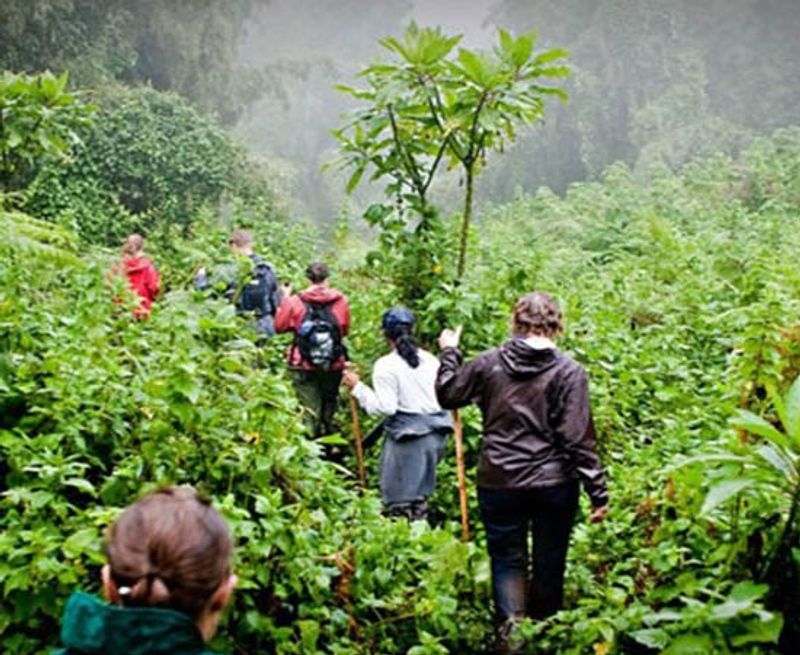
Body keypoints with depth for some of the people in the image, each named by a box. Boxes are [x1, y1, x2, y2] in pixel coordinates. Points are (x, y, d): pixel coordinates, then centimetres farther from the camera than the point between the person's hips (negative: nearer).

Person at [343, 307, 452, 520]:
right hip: (436, 432, 6)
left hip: (408, 436, -6)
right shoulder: (430, 359, 7)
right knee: (421, 493, 19)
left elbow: (386, 407, -15)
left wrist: (358, 388, -7)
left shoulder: (386, 365, -10)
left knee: (399, 500, 2)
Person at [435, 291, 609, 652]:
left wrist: (449, 352, 28)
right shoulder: (568, 371, -9)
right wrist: (598, 492, -6)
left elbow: (446, 394, 13)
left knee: (507, 561, 12)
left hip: (499, 484, 1)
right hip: (554, 485, -1)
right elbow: (578, 438, -11)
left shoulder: (489, 363, -2)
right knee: (549, 566, 15)